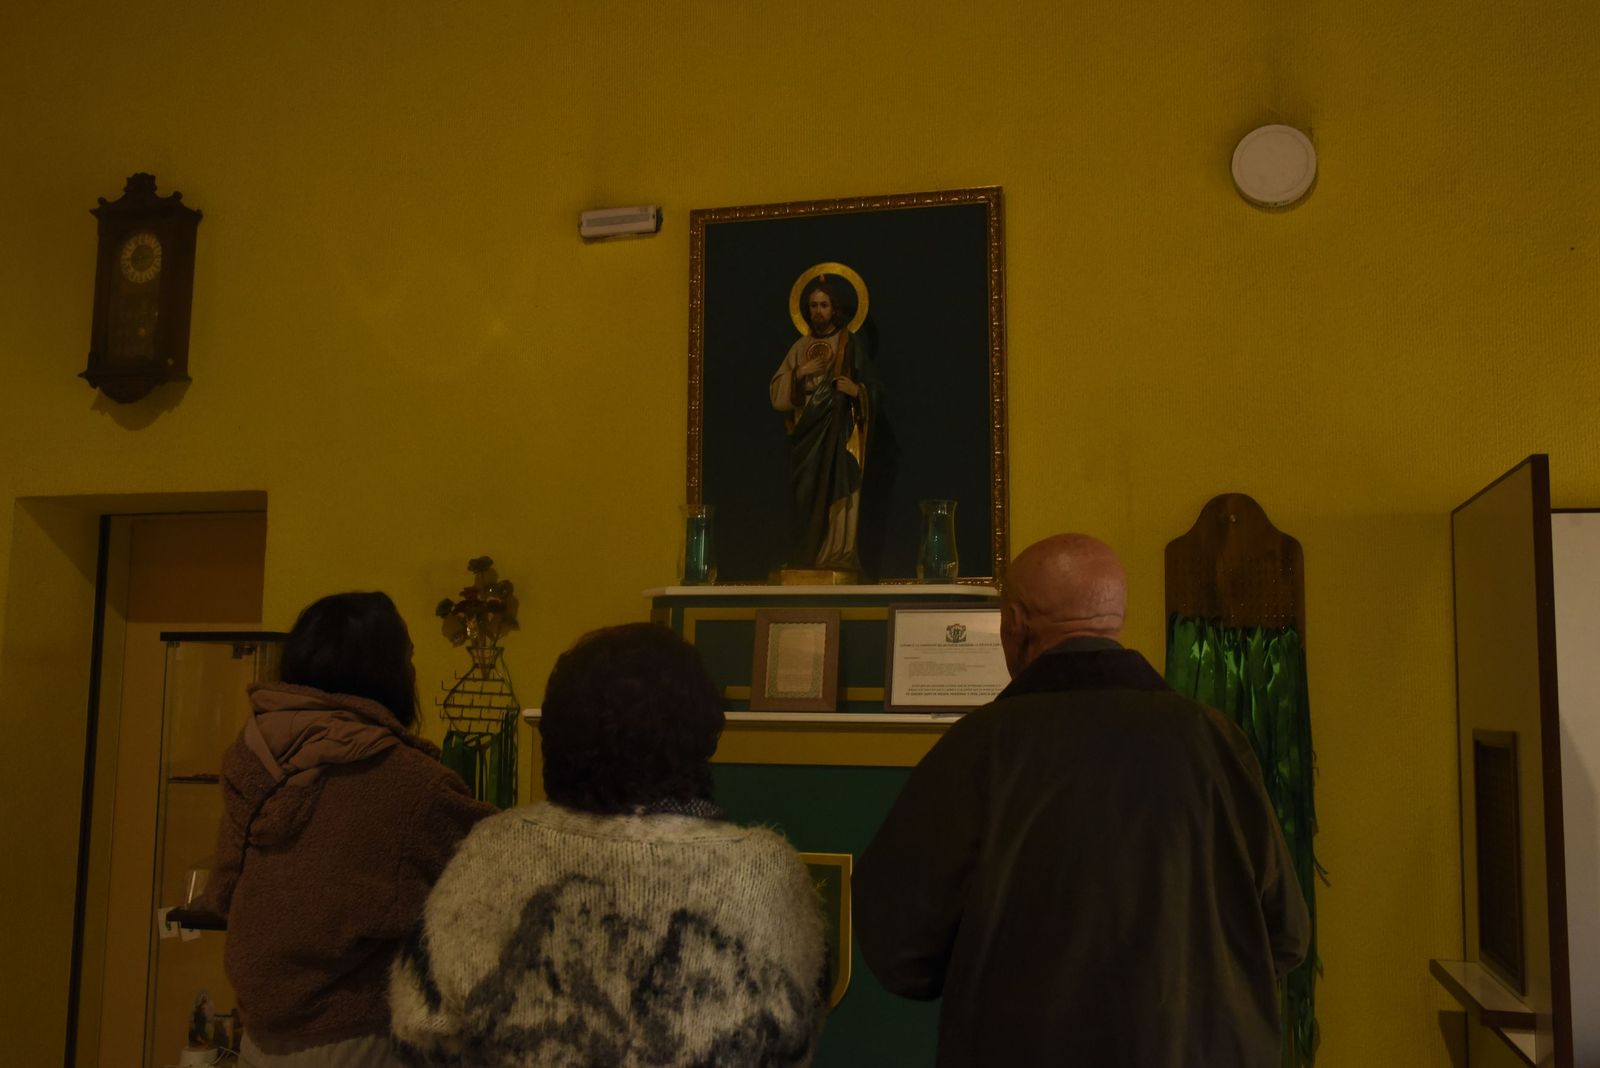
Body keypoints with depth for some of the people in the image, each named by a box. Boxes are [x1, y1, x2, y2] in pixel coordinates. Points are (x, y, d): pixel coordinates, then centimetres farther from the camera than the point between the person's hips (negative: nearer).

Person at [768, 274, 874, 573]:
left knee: (837, 498, -12)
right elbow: (777, 394, 7)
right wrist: (799, 373, -10)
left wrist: (856, 390, -19)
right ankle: (808, 561, 2)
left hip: (839, 435, -3)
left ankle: (838, 558, -11)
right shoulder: (800, 347, 13)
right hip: (807, 436, 3)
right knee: (807, 499, -1)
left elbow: (871, 393, 3)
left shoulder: (851, 346, 4)